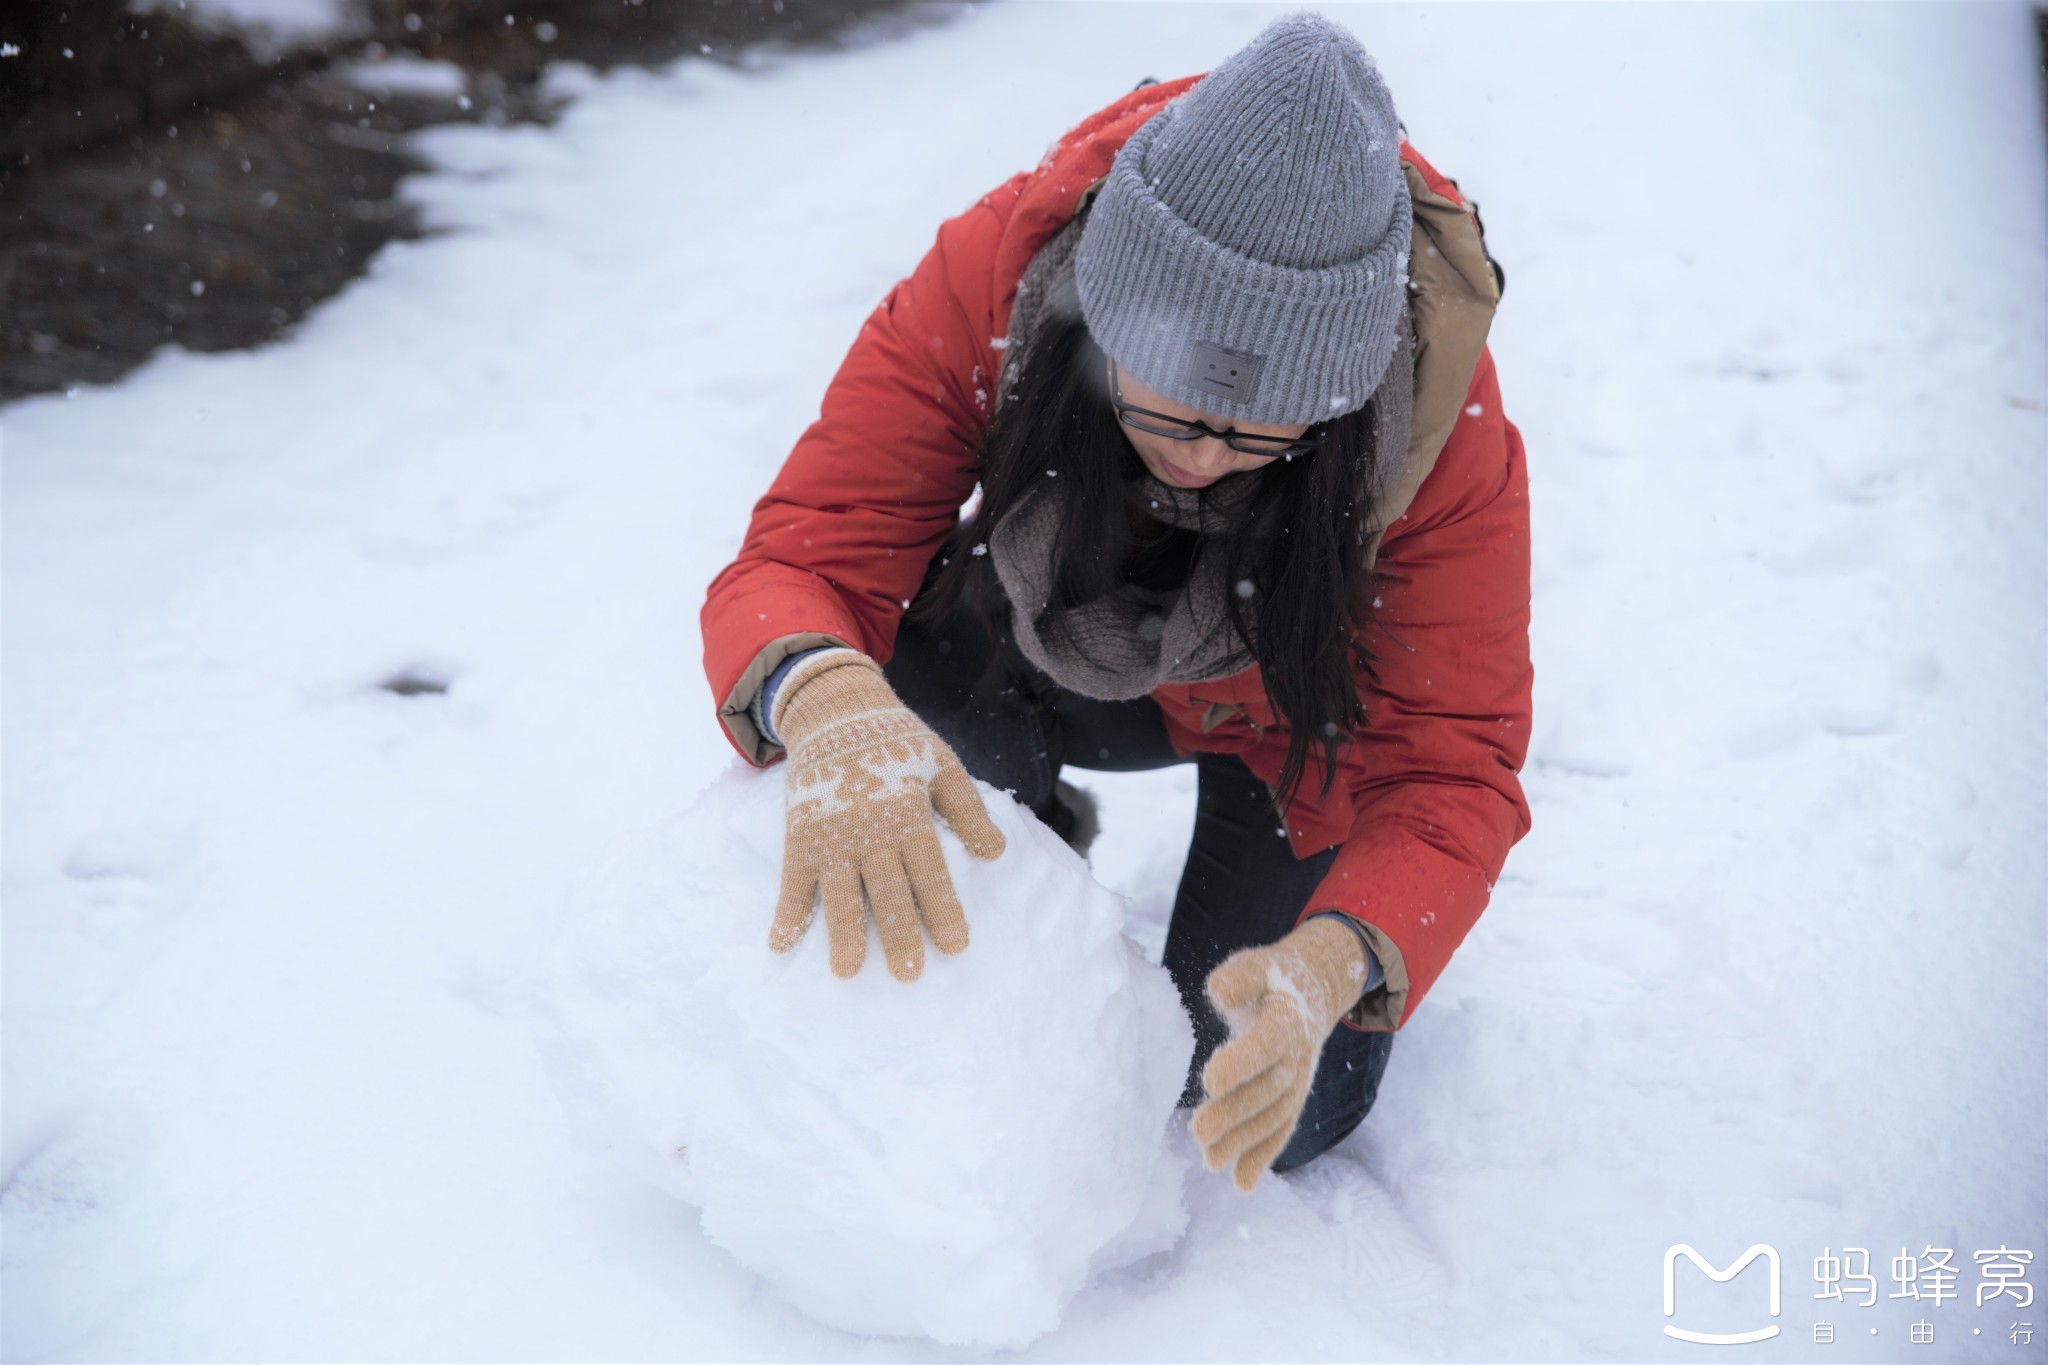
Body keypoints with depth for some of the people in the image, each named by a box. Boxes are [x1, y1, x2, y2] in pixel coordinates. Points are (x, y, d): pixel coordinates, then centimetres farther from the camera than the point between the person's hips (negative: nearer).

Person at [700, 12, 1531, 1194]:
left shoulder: (1444, 431, -34)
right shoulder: (992, 276, -34)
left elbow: (1450, 772, -32)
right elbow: (800, 560, -36)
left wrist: (1330, 965, -54)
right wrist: (828, 703, -61)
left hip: (1304, 708, -1)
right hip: (1058, 657, 2)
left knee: (1285, 1115, -12)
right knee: (893, 698, -32)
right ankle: (1031, 835, 3)